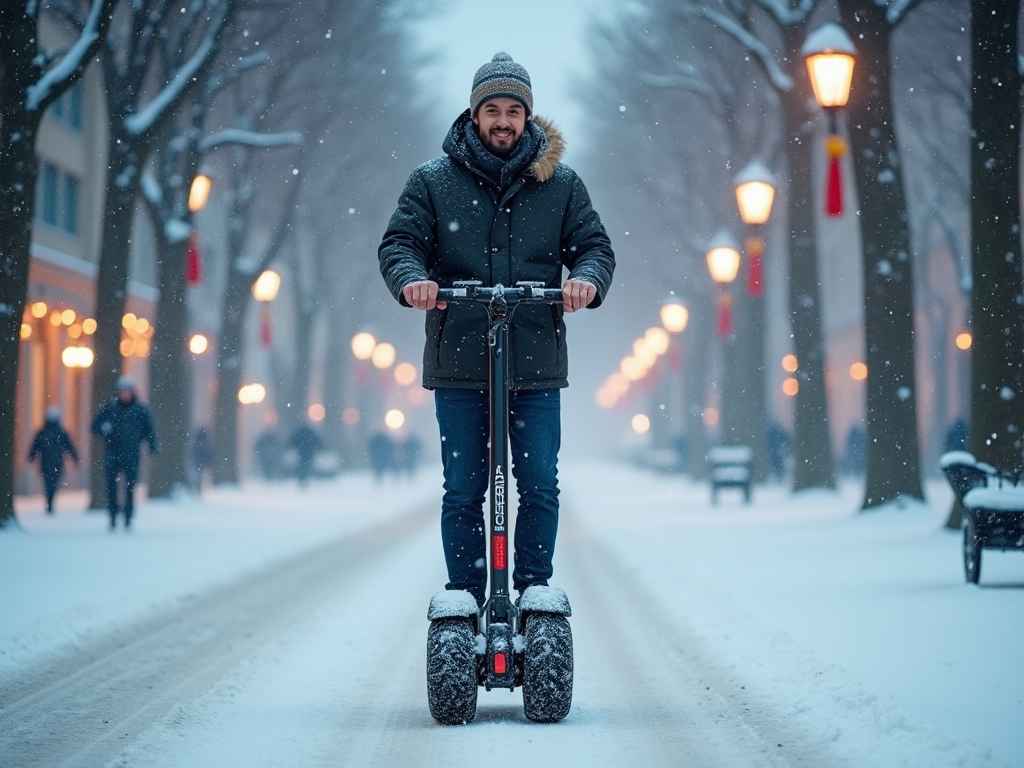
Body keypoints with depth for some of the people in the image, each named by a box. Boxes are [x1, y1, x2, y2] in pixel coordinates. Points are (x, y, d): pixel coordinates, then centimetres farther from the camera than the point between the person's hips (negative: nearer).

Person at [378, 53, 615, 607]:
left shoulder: (561, 184, 10)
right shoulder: (433, 181, 7)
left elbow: (594, 246, 6)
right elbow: (399, 243, 1)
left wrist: (587, 280, -17)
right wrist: (412, 278, -22)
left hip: (537, 361, 1)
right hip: (458, 360, 0)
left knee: (539, 486, 0)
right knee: (462, 490, 3)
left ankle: (534, 588, 13)